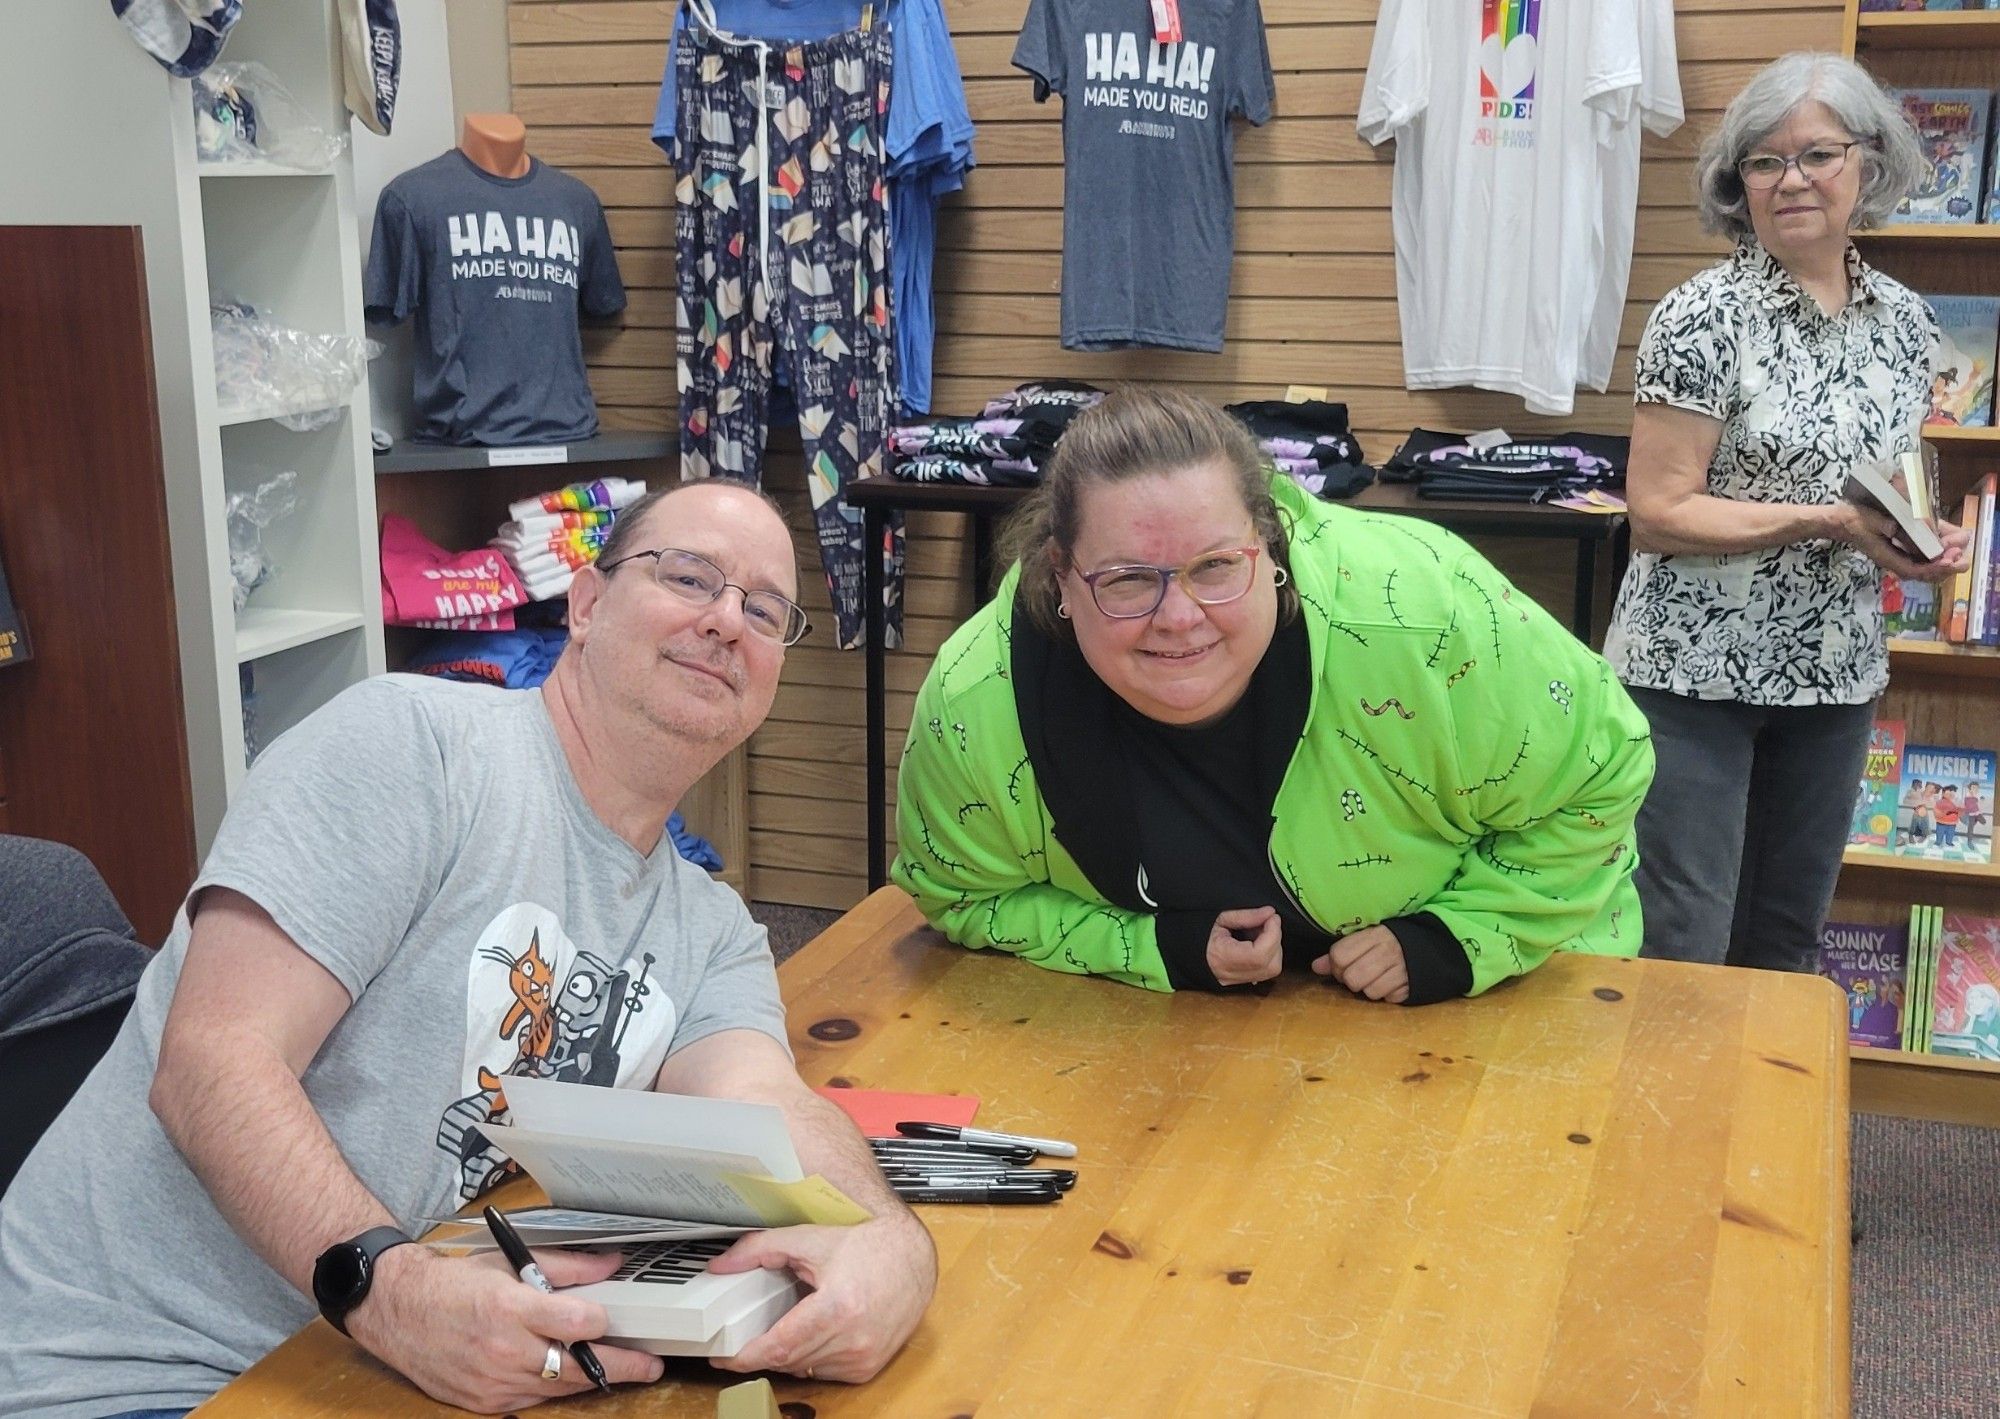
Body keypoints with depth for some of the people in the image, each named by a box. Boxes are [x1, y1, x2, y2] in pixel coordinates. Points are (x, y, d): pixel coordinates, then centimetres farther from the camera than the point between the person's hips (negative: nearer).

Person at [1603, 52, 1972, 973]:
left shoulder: (1906, 322, 6)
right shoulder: (1705, 318, -12)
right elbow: (1657, 513, -15)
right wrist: (1827, 523, -22)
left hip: (1837, 670, 6)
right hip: (1695, 666, -6)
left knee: (1788, 940, 16)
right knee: (1680, 951, -2)